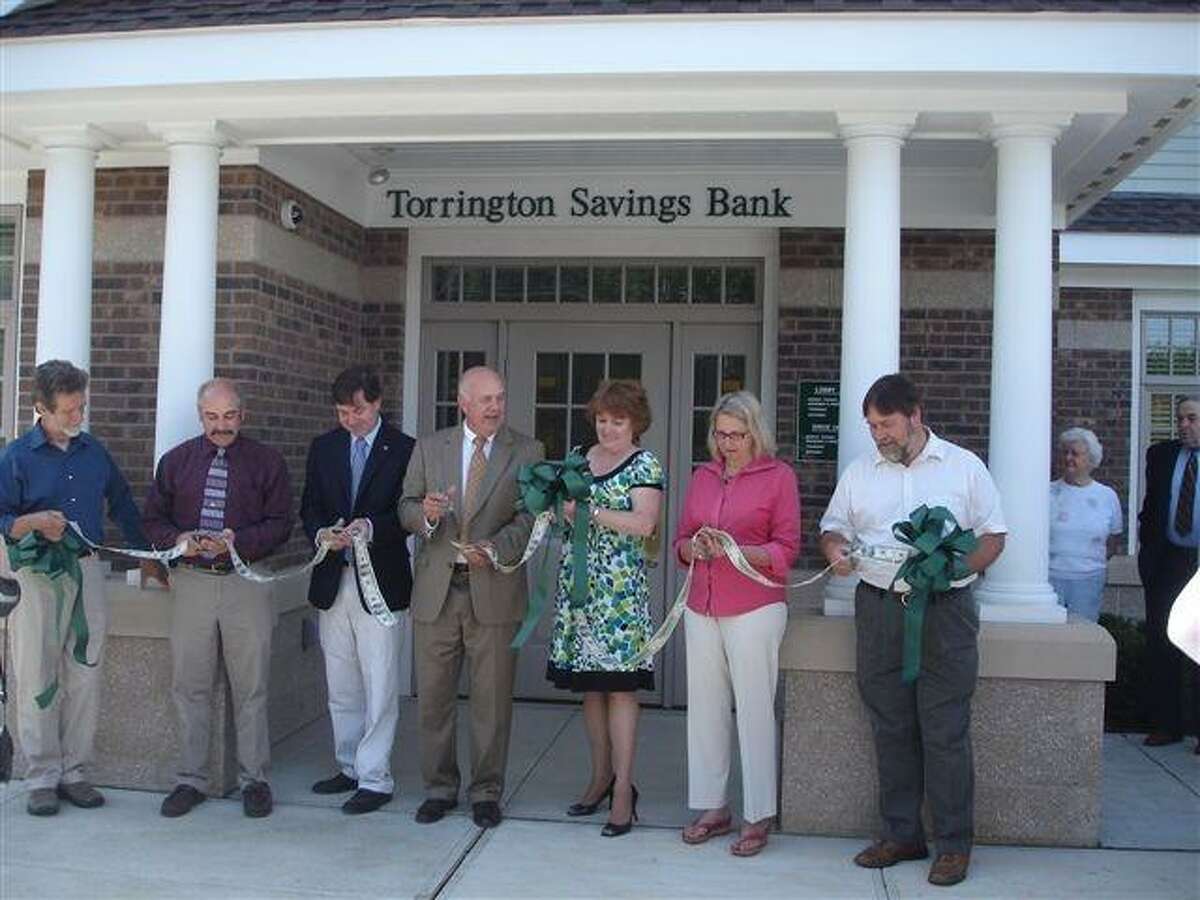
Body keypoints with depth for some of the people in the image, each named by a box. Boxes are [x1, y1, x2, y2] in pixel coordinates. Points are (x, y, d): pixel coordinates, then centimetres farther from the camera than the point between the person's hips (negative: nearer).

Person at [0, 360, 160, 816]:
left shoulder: (94, 450, 10)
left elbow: (122, 502, 20)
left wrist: (147, 555, 22)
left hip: (88, 570, 4)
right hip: (37, 575, -4)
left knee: (85, 679, 5)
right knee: (38, 681, 0)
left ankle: (75, 773, 15)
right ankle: (42, 778, 9)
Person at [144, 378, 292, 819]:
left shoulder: (266, 462, 4)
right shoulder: (176, 460, 10)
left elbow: (280, 523, 0)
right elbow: (154, 518, 12)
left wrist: (238, 542, -16)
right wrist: (177, 539, -9)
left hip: (246, 581, -2)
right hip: (191, 581, 2)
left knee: (250, 687, 3)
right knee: (189, 685, 5)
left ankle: (253, 779, 14)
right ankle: (191, 779, 17)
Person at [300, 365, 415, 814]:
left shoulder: (403, 449, -4)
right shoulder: (323, 448, 10)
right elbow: (309, 507, 10)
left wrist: (371, 527, -23)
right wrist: (322, 534, -11)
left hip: (380, 583, -5)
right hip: (333, 581, 5)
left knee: (380, 688, -3)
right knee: (341, 688, 14)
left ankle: (375, 778, 4)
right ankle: (349, 767, 27)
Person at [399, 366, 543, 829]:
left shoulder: (525, 451, 2)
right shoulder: (429, 448, 8)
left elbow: (529, 517, -4)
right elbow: (406, 509, 8)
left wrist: (494, 549, -21)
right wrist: (426, 514, -16)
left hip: (495, 591, -2)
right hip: (436, 590, 2)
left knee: (492, 700, 5)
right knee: (433, 697, 8)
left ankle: (486, 792, 19)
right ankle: (439, 788, 24)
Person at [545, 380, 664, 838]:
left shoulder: (645, 465, -3)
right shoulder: (581, 457, 15)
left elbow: (644, 524, -14)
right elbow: (567, 509, 19)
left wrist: (589, 511, -19)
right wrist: (556, 504, -3)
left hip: (620, 589, -6)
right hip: (577, 583, 6)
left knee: (620, 686, -5)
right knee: (589, 686, 10)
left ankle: (623, 791, 0)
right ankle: (601, 777, 23)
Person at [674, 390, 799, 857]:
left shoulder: (778, 475, -1)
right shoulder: (703, 476, 13)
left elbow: (786, 549, -4)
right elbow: (682, 540, 16)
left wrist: (737, 550, -18)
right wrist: (695, 548, -7)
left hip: (754, 610, -5)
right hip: (702, 608, 5)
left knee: (755, 712, -1)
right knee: (705, 708, 8)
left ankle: (758, 817, 10)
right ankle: (713, 807, 21)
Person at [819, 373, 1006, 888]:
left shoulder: (963, 467, 5)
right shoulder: (859, 472, 13)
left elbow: (993, 536, 4)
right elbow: (833, 528, 17)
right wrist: (836, 551, -7)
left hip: (945, 612, -3)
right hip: (879, 610, 3)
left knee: (945, 732, -2)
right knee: (891, 730, 9)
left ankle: (954, 844, 9)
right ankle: (901, 835, 20)